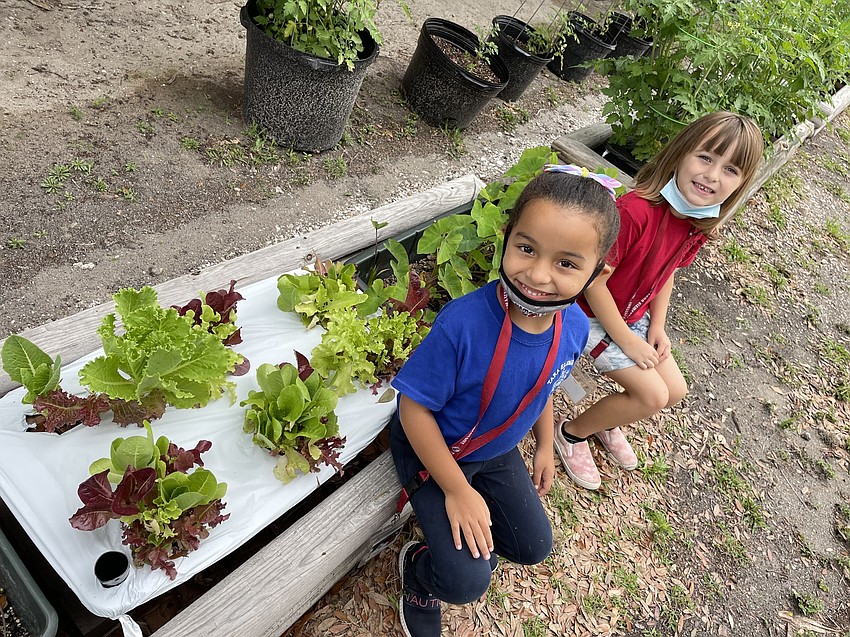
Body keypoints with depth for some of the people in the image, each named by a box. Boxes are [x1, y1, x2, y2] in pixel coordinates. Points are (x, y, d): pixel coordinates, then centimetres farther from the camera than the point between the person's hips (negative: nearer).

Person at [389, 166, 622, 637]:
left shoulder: (574, 328, -20)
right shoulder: (463, 323, -39)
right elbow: (415, 409, -26)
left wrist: (544, 446, 15)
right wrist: (457, 490, -20)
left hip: (497, 450, 6)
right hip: (432, 447, -5)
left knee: (533, 547, 16)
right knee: (465, 582, -11)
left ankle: (457, 539, 39)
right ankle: (420, 575, 23)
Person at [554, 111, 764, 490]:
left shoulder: (699, 224, -6)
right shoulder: (634, 211, -33)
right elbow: (594, 282, -28)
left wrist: (657, 325, 1)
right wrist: (626, 340, -20)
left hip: (633, 315, 8)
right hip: (592, 314, -8)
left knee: (675, 391, 9)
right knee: (653, 395, -11)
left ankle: (605, 423, 34)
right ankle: (572, 433, 11)